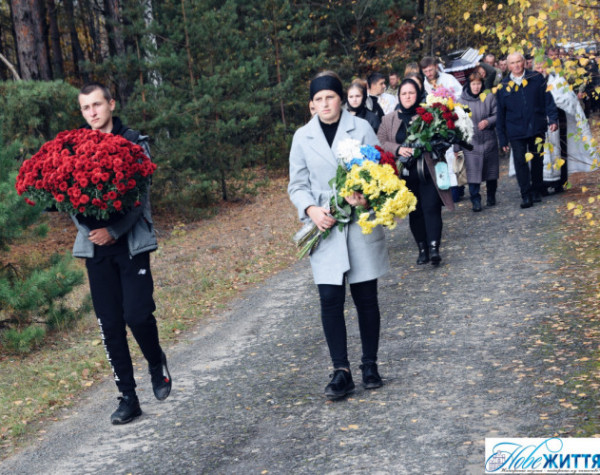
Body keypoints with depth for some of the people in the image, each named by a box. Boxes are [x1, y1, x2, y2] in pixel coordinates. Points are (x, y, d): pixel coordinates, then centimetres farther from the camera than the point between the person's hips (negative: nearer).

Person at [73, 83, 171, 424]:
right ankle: (128, 398, 11)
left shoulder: (133, 142, 0)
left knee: (138, 314, -11)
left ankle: (157, 362, 21)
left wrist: (114, 231, -18)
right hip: (95, 245, 3)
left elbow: (140, 194, -8)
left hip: (131, 241, -3)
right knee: (110, 325, 2)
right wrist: (85, 226, -12)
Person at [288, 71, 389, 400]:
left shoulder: (361, 129, 1)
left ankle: (370, 365, 21)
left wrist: (366, 196, -20)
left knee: (366, 298, 7)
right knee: (330, 299, -5)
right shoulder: (302, 137, 5)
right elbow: (297, 185, 8)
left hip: (361, 224, -1)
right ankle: (341, 372, 2)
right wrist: (311, 209, -13)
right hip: (325, 229, 1)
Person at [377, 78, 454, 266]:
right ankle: (422, 249, 16)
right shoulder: (389, 119, 10)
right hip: (405, 174, 3)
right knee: (414, 212, 8)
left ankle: (434, 248, -16)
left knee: (431, 208, -11)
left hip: (428, 172, -2)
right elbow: (380, 143, 6)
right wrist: (398, 149, -10)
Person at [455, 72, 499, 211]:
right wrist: (457, 147, 1)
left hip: (489, 141, 2)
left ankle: (491, 197, 29)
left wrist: (488, 121, -16)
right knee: (473, 172, -7)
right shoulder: (461, 101, -1)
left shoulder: (489, 98, 1)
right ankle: (475, 201, -1)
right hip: (470, 142, -1)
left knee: (491, 170, 11)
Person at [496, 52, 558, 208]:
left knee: (537, 160, 10)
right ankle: (526, 196, -2)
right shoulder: (503, 86, 3)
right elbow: (500, 114, 5)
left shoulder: (537, 79, 3)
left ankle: (536, 192, 24)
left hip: (537, 128, 1)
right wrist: (502, 138, 3)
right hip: (516, 132, -1)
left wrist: (553, 119, -8)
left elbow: (548, 100, 5)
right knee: (520, 161, -6)